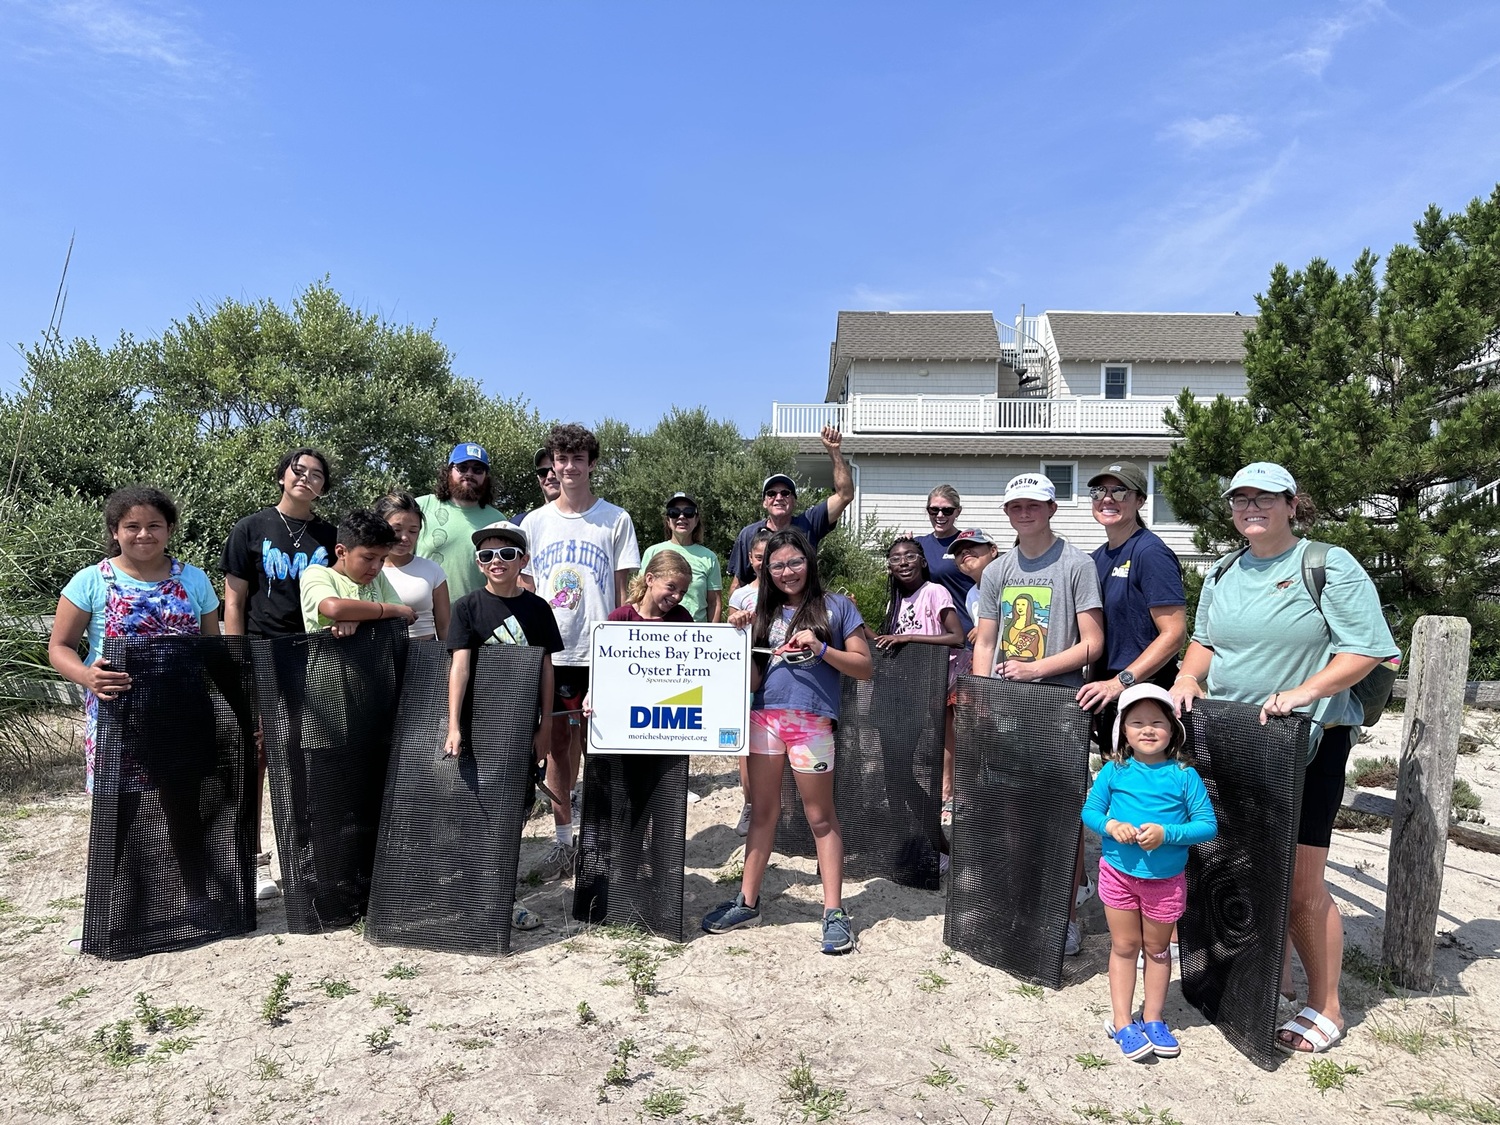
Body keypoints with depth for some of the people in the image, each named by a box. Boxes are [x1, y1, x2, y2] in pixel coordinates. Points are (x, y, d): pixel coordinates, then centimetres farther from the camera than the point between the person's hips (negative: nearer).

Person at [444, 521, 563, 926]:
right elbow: (459, 666, -10)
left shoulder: (536, 608, 3)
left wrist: (545, 726, 3)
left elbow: (546, 668, 6)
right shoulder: (468, 606, -3)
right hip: (477, 725, -2)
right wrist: (453, 726, -18)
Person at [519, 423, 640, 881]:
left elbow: (624, 589, 2)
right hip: (551, 652, 3)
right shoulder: (535, 523, 9)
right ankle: (563, 841, 20)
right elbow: (524, 589, 12)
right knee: (557, 744, 9)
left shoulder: (616, 520, 2)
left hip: (600, 652, -2)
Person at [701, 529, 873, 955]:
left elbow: (864, 667, 0)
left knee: (821, 817, 4)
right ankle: (748, 902, 23)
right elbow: (751, 680, 12)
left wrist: (820, 649, -12)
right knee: (763, 812, 12)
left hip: (812, 720, -3)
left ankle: (834, 912, 12)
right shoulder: (763, 612, 14)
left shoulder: (836, 606, 4)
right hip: (764, 717, 4)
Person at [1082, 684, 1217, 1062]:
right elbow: (1089, 810, 0)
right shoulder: (1114, 770, -7)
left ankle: (1153, 1019, 33)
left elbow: (1208, 825, -11)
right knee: (1124, 946, 11)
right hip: (1119, 872, 0)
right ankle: (1122, 1023, 22)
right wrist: (1111, 826, -20)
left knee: (1157, 948, 16)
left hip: (1166, 879, 0)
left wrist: (1166, 833, -24)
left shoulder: (1184, 775, -10)